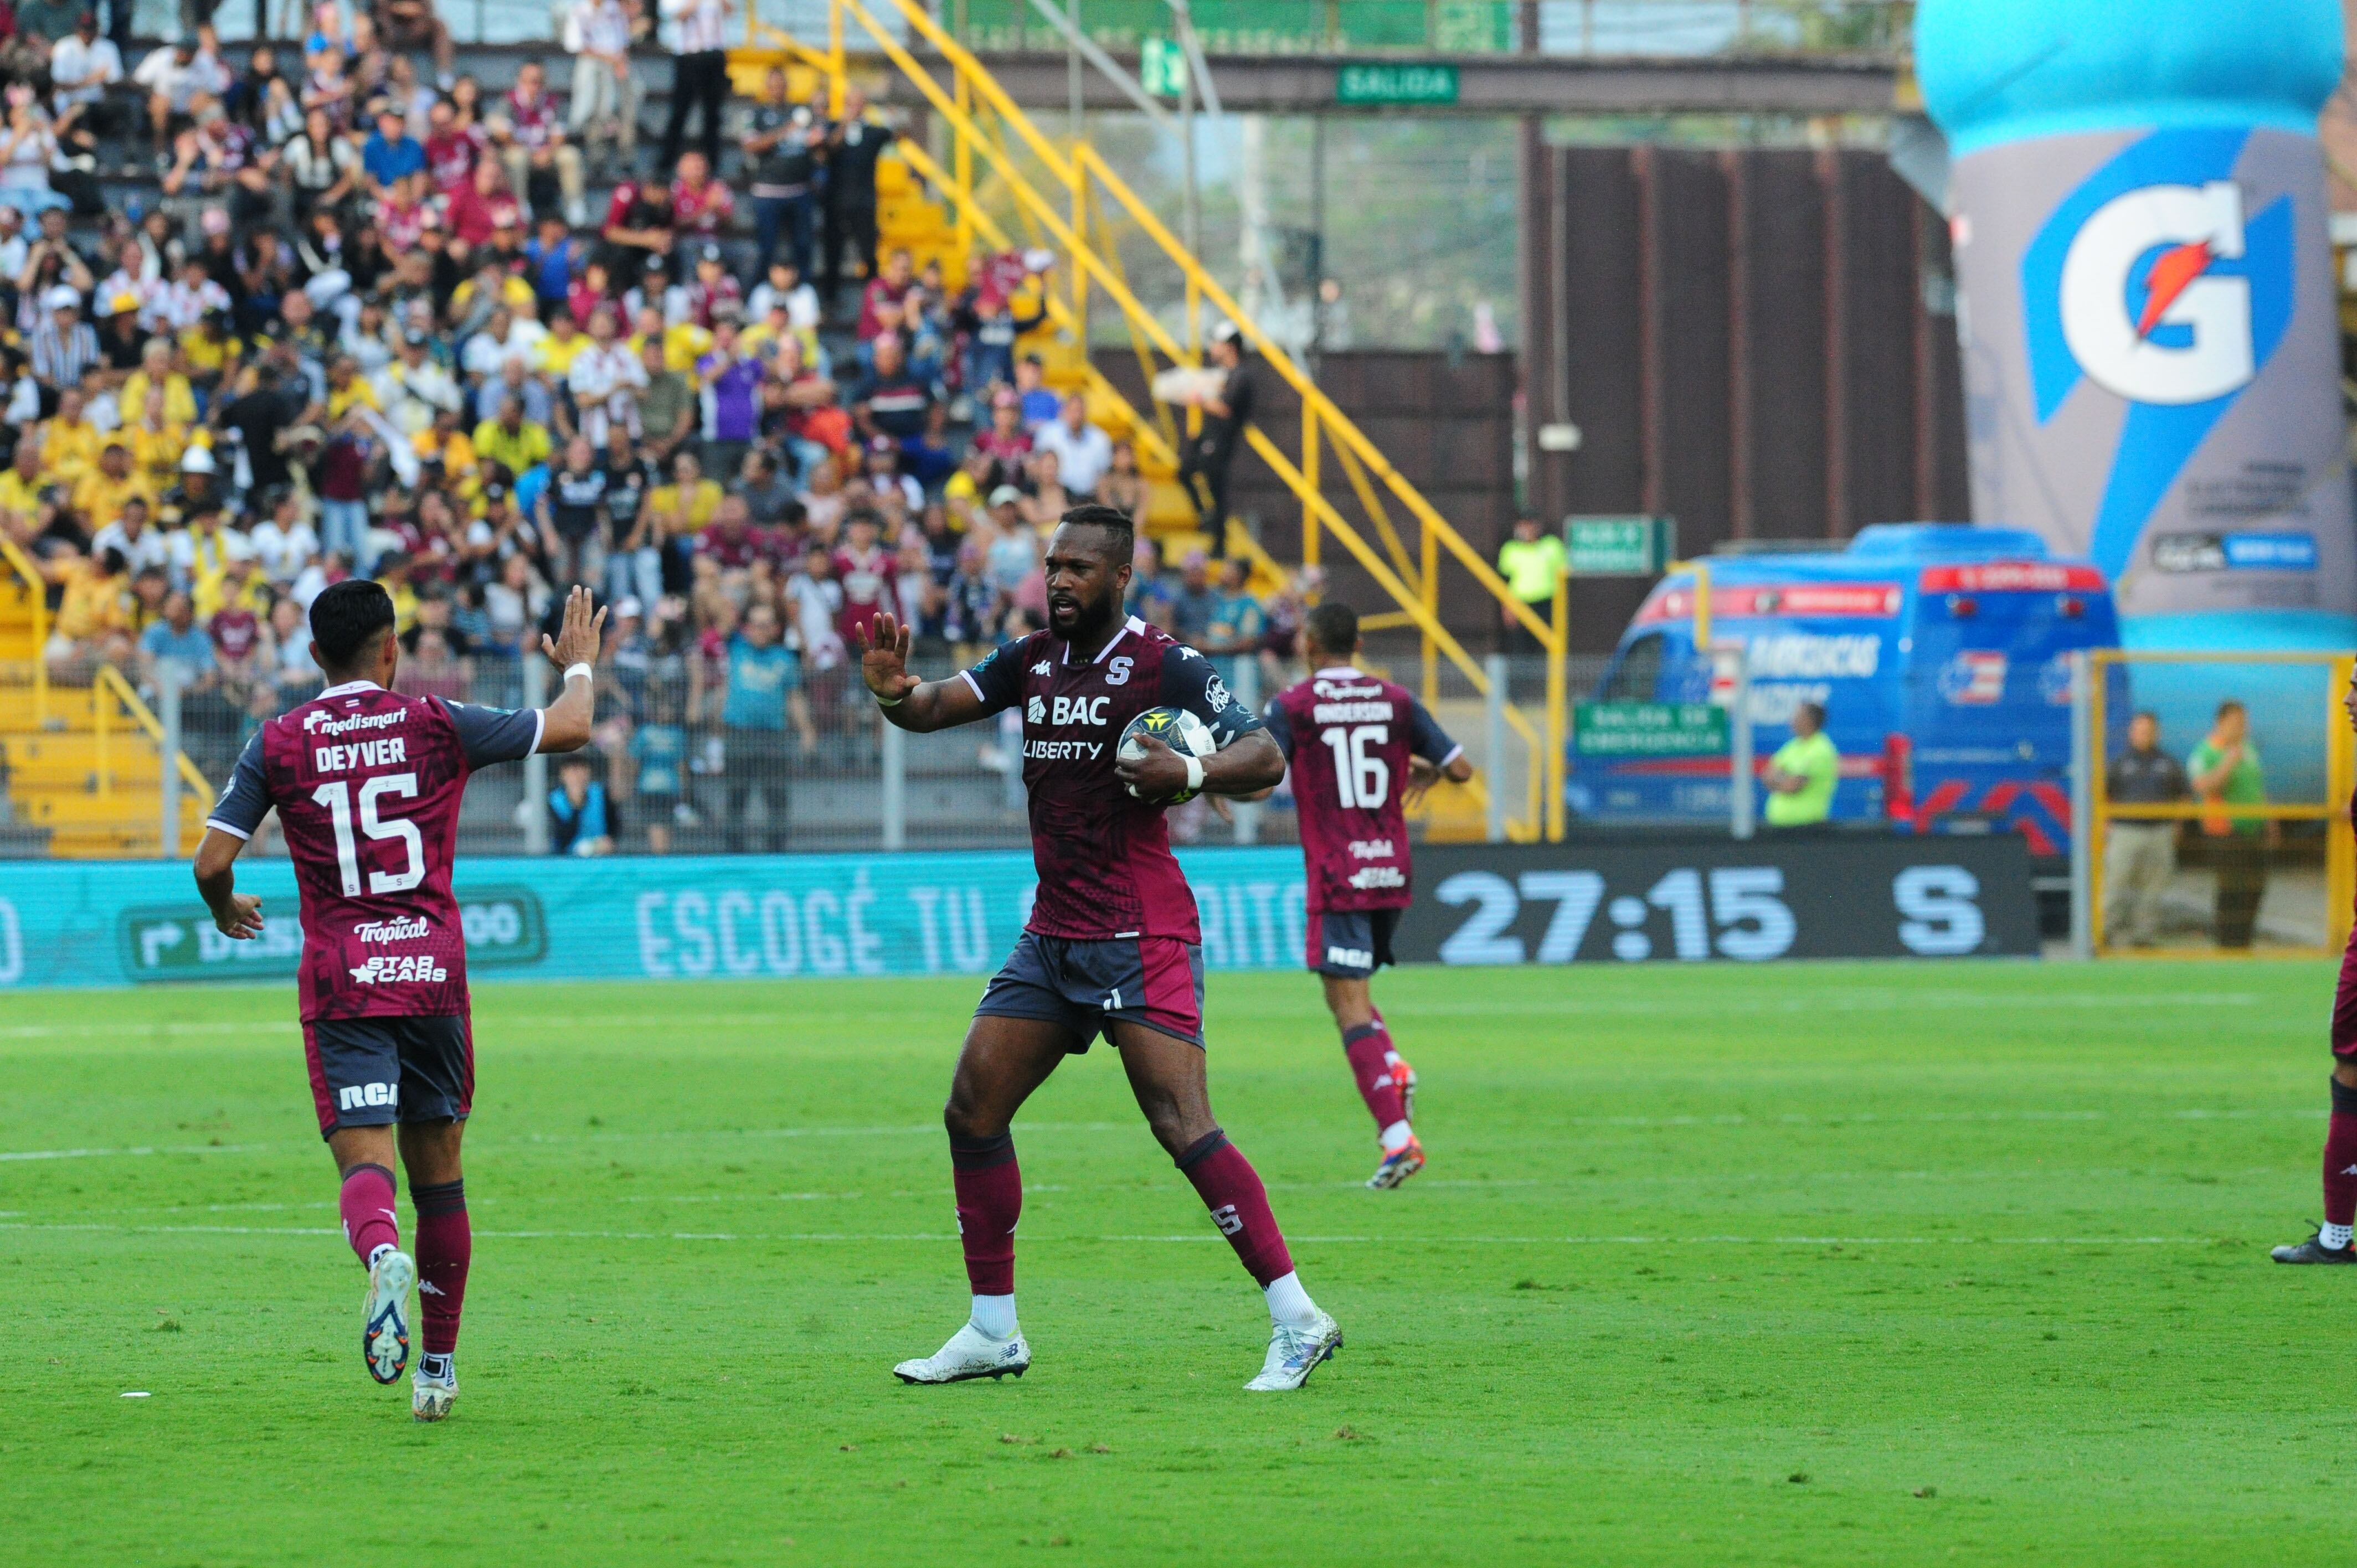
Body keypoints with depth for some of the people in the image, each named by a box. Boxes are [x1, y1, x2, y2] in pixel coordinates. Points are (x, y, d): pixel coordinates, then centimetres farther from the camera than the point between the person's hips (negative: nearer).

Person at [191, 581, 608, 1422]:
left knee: (365, 1162, -9)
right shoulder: (435, 724, 1)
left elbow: (211, 861, -2)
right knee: (438, 1171, 13)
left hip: (339, 986, -1)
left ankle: (384, 1256, -44)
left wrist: (226, 911, 20)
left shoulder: (278, 743, 1)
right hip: (433, 974, 1)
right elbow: (569, 728, 11)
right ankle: (439, 1366, 19)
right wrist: (579, 665, 32)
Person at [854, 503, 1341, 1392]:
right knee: (973, 1109, 5)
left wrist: (1189, 773, -28)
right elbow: (933, 709, 11)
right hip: (1053, 933, 8)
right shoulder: (1034, 659, 12)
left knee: (1183, 1128, -17)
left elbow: (1266, 759, -9)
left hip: (1139, 935, -8)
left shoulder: (1161, 667, -8)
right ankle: (993, 1333, 15)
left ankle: (1298, 1323, -16)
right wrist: (893, 691, -12)